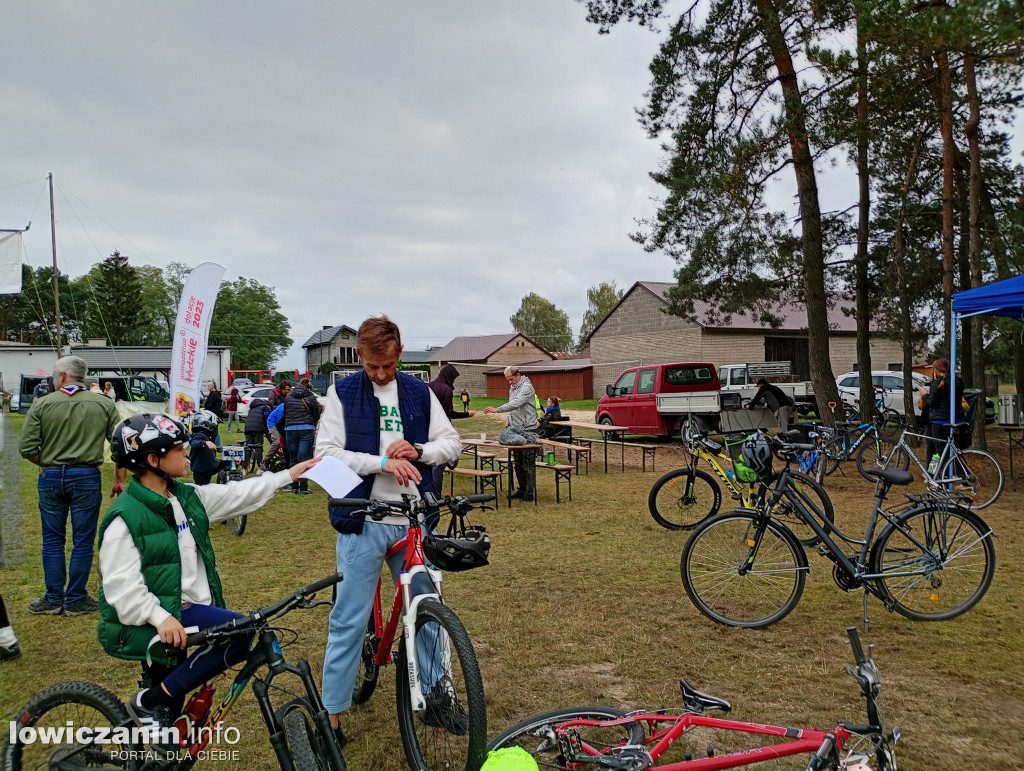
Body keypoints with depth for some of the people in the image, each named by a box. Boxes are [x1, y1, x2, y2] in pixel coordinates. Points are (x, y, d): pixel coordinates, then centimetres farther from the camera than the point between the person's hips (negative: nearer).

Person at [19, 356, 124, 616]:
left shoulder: (41, 404, -3)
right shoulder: (104, 405, -2)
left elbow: (28, 448, -7)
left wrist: (48, 465, 10)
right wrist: (120, 479, 6)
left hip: (50, 477, 1)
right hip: (87, 478, -1)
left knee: (52, 541, 13)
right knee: (83, 541, 8)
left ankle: (53, 599, 21)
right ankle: (75, 600, 15)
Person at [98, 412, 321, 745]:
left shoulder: (188, 497, 5)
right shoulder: (125, 518, -17)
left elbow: (240, 494, 12)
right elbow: (122, 586, -21)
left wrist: (291, 473, 11)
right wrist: (161, 617, -34)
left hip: (186, 609, 8)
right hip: (151, 619, -8)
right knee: (241, 631, -24)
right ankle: (152, 701, -12)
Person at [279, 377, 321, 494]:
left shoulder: (288, 397, 11)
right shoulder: (311, 397, 2)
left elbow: (284, 414, 16)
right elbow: (316, 416, 6)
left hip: (290, 429, 3)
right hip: (306, 429, -3)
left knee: (293, 459, 10)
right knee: (304, 459, -1)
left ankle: (294, 486, 11)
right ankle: (304, 487, -2)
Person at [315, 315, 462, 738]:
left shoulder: (419, 392, 7)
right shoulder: (343, 392, 0)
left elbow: (452, 443, 9)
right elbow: (326, 452, -8)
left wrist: (417, 451, -10)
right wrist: (382, 461, -18)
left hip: (414, 520, 3)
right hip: (363, 521, -3)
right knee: (349, 620, 4)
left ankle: (433, 696, 30)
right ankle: (331, 713, 18)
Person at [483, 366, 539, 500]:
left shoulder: (526, 387, -14)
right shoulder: (512, 388, 16)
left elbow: (516, 403, -28)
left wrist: (497, 409, -33)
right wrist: (509, 420, 11)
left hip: (527, 429, -9)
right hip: (515, 429, 9)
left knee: (528, 463, -7)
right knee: (518, 462, 13)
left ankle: (530, 492, -3)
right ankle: (522, 489, 22)